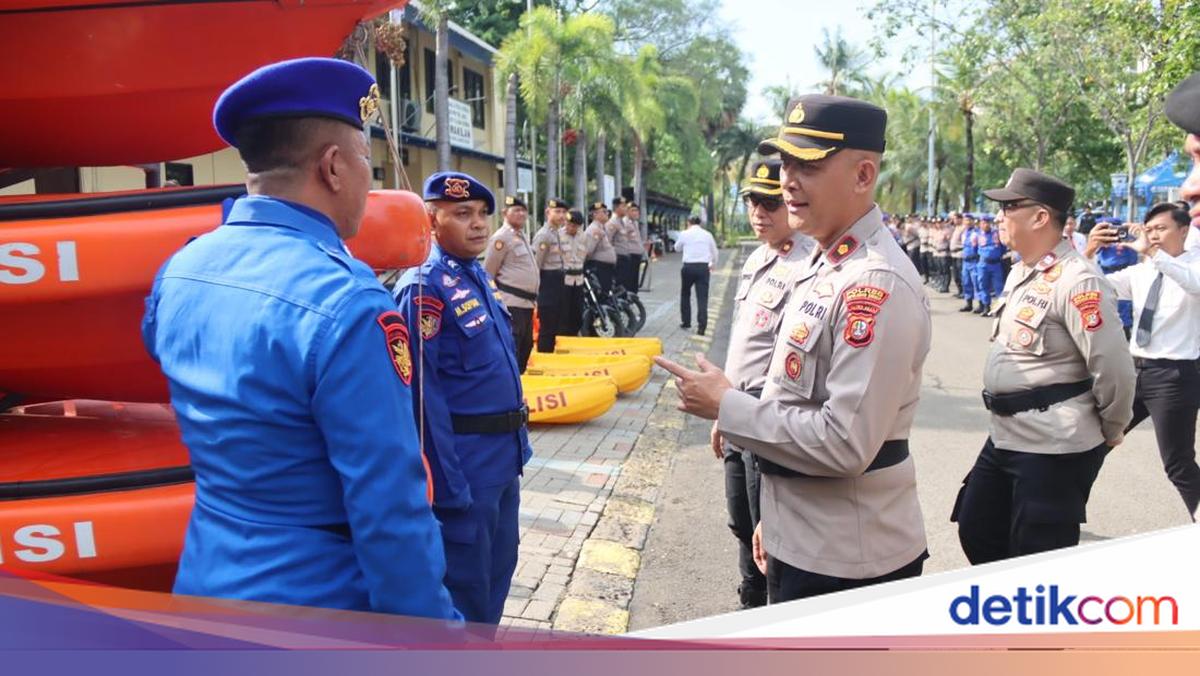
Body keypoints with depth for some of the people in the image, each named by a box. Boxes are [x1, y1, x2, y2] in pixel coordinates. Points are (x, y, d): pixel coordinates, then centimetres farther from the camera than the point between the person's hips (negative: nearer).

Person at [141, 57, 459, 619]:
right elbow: (391, 515, -24)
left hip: (203, 586, 7)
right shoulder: (345, 306, -26)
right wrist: (435, 638, -16)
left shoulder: (178, 272, -2)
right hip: (317, 607, -7)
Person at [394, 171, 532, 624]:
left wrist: (516, 441, 18)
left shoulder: (479, 277, 9)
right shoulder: (423, 288, -18)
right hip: (465, 464, -9)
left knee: (499, 568, 22)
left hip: (503, 455, 9)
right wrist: (448, 484, -21)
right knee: (465, 581, 6)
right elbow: (423, 395, -21)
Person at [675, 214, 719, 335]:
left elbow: (677, 248, 17)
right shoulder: (707, 234, 7)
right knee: (702, 297, -1)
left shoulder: (684, 234, 1)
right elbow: (714, 252, 16)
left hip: (688, 266, -1)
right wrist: (713, 265, 33)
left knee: (685, 294, 19)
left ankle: (685, 321, 24)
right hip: (703, 267, 1)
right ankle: (702, 325, -10)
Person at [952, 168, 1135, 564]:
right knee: (976, 531, 19)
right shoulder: (1022, 272, 10)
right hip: (1005, 437, 9)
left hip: (1055, 448, -9)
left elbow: (1114, 368, -20)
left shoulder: (1076, 281, -20)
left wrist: (1110, 431, -6)